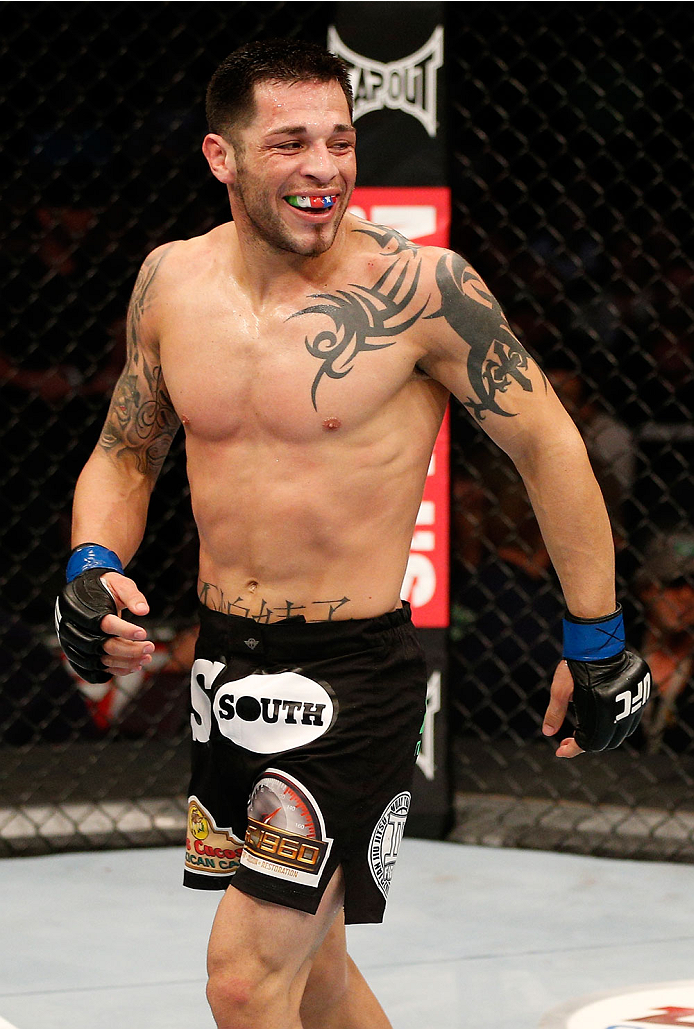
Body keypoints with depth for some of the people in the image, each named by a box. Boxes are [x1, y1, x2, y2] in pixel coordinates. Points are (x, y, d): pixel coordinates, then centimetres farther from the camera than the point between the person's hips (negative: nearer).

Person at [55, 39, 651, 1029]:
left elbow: (548, 445, -7)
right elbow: (125, 456, 15)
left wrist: (597, 644, -4)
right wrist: (93, 566, -5)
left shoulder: (417, 285, -15)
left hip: (352, 674, -6)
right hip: (221, 663, 6)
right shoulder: (172, 280, 1)